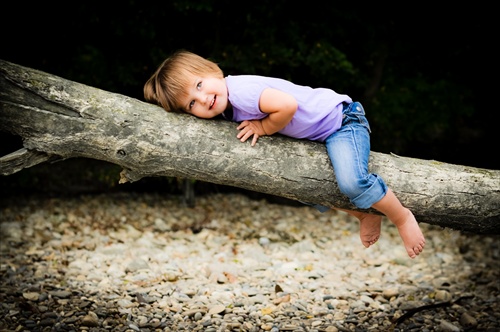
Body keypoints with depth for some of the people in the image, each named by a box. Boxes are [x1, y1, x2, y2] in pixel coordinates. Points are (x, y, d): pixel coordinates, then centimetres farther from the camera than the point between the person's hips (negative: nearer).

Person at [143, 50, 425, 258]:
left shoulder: (240, 90, -29)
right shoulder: (228, 109, 1)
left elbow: (288, 106, -36)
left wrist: (262, 127, -20)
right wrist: (257, 128, -6)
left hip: (341, 120, -10)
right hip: (316, 137, 10)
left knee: (351, 182, -27)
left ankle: (403, 217, 0)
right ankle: (365, 215, 29)